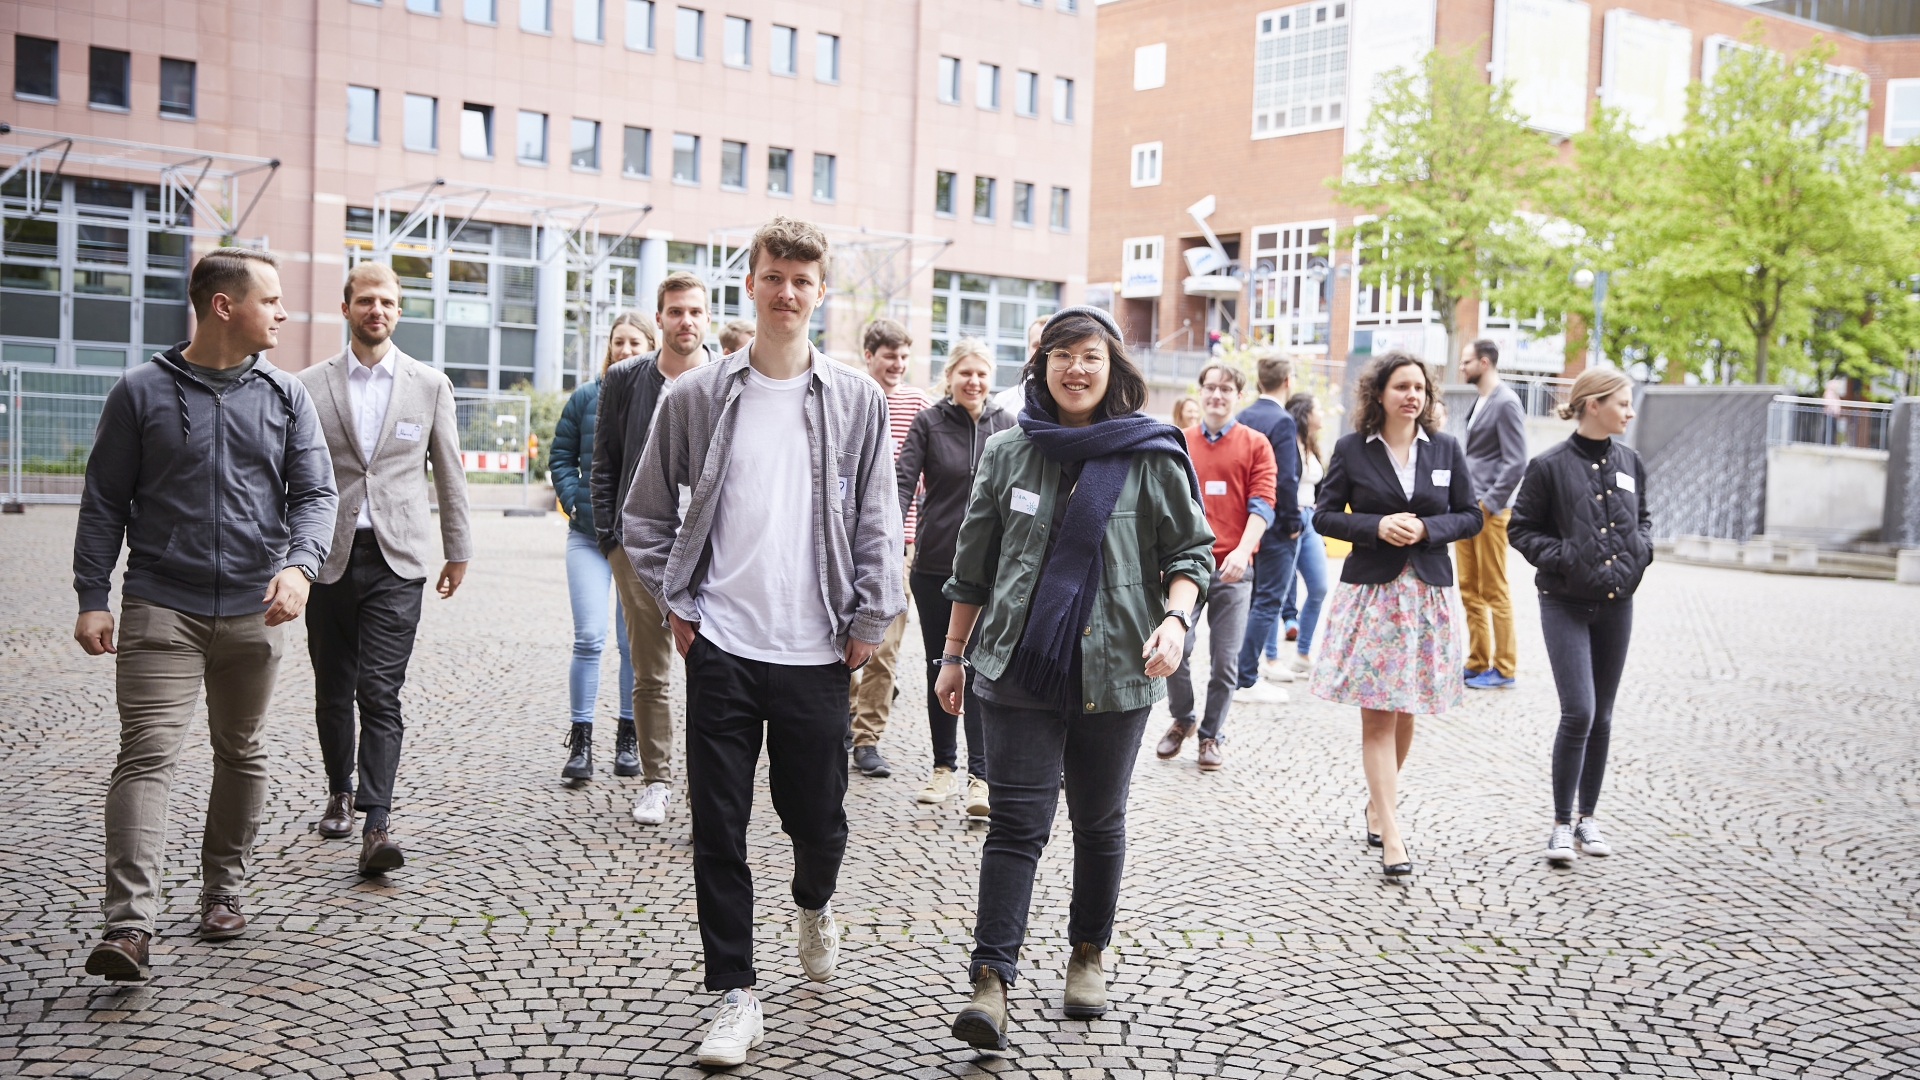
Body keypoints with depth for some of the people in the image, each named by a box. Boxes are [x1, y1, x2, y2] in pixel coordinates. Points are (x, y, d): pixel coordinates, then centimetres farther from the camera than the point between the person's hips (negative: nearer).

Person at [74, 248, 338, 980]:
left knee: (242, 755, 13)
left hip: (254, 610, 3)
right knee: (147, 756, -11)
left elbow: (315, 494, 3)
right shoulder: (141, 393, 1)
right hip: (160, 606, -3)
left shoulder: (286, 397, 7)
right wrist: (93, 598, -3)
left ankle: (223, 891, 30)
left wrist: (301, 564, -16)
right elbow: (104, 504, 3)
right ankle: (128, 926, -14)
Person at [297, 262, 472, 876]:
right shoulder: (311, 386, 5)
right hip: (330, 557, 2)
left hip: (397, 559, -2)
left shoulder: (430, 385, 5)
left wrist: (458, 552, 13)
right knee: (332, 689, 12)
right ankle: (341, 791, 33)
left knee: (380, 692, -9)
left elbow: (449, 474, 11)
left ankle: (376, 825, -10)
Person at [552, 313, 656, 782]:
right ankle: (580, 741, 2)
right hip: (590, 535, 0)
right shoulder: (586, 398, 5)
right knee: (589, 637, -7)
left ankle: (629, 739, 19)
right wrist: (575, 501, -2)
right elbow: (561, 456, 12)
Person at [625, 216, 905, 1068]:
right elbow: (646, 512, 9)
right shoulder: (697, 396, 2)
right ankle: (734, 995, 16)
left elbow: (877, 522, 4)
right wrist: (675, 603, 2)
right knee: (719, 829, 3)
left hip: (817, 650, 0)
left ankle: (813, 904, 44)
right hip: (721, 647, 0)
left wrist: (870, 621, -1)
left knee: (817, 815, 10)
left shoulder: (857, 401, 2)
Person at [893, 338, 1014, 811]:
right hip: (935, 564, 1)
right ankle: (944, 765, 22)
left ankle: (981, 775, -2)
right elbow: (903, 482, -8)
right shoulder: (928, 423, 0)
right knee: (939, 665, 10)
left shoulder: (1006, 425, 4)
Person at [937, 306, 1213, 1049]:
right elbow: (974, 565, 12)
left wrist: (1175, 618, -16)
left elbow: (1190, 552, 3)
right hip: (1019, 669, 1)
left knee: (1099, 821, 13)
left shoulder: (1152, 457, 0)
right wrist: (953, 654, 13)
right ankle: (991, 982, -5)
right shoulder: (1008, 454, 6)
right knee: (1016, 823, -5)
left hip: (1114, 673, 0)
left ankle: (1089, 954, 32)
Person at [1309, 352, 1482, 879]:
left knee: (1404, 712, 9)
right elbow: (1325, 514, 2)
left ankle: (1377, 805, 30)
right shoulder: (1352, 449, -1)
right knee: (1377, 715, -5)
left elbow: (1470, 515, 8)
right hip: (1371, 591, -2)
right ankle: (1391, 834, -3)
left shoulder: (1446, 448, 5)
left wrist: (1427, 528, -10)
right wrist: (1377, 526, -14)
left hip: (1427, 593, 3)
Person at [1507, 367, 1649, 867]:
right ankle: (1561, 824, 0)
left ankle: (1587, 816, 24)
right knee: (1578, 712, -13)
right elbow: (1522, 528, -3)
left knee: (1602, 716, 11)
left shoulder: (1631, 464, 8)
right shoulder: (1550, 466, -8)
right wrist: (1564, 558, -15)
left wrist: (1639, 551, 2)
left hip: (1617, 603, 5)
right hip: (1565, 604, -5)